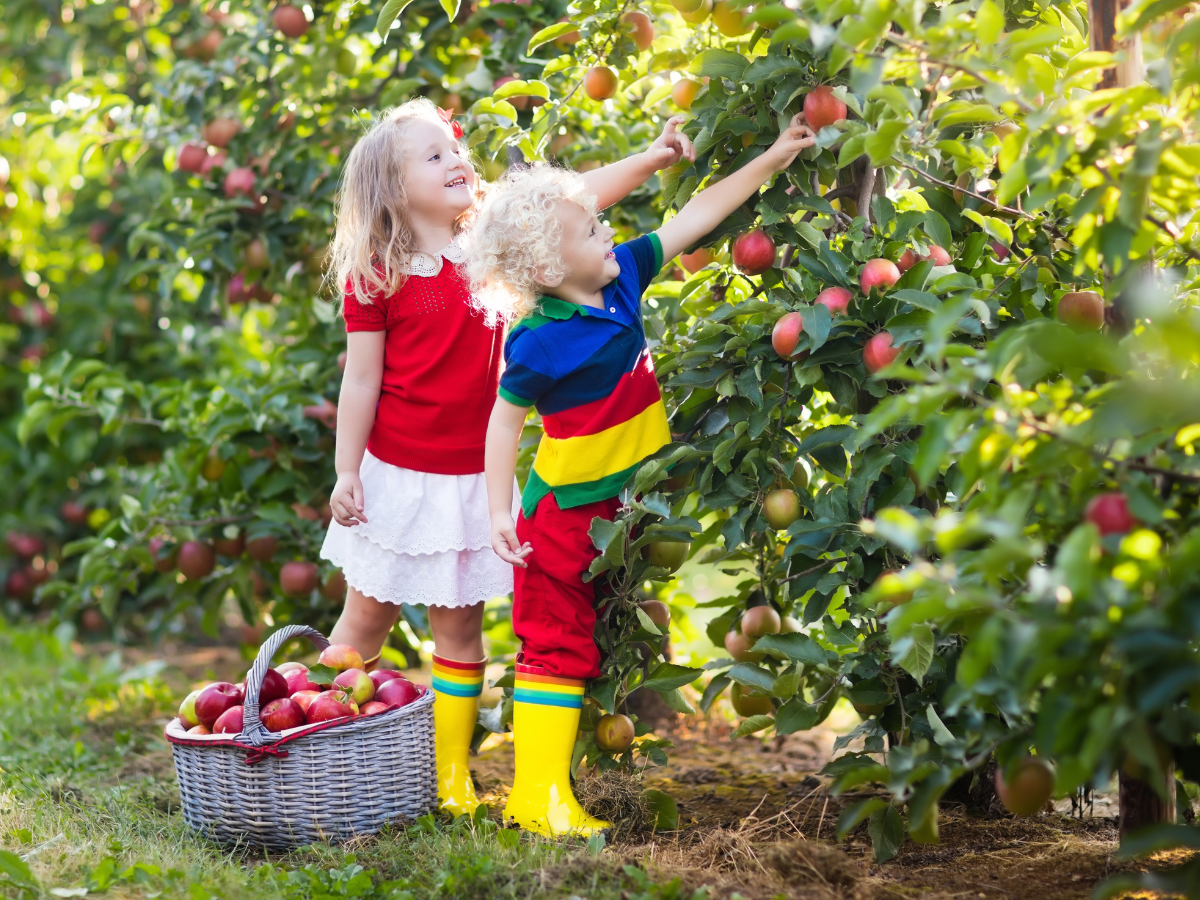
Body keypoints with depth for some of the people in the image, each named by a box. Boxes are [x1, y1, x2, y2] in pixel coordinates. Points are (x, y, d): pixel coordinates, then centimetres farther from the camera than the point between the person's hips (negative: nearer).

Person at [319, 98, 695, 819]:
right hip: (395, 475, -3)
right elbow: (361, 381, -7)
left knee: (459, 624, 7)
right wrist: (347, 474, -8)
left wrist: (653, 158, -12)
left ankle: (453, 776, 16)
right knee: (366, 621, 8)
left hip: (470, 477, 3)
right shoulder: (375, 277, -9)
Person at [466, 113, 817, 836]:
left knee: (609, 640, 15)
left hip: (625, 506, 8)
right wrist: (502, 512, -16)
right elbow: (505, 420, -14)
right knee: (558, 643, -3)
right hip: (566, 513, -8)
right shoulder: (540, 342, -22)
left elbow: (695, 217, 4)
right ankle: (538, 792, 2)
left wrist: (773, 160, 4)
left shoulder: (622, 275, -3)